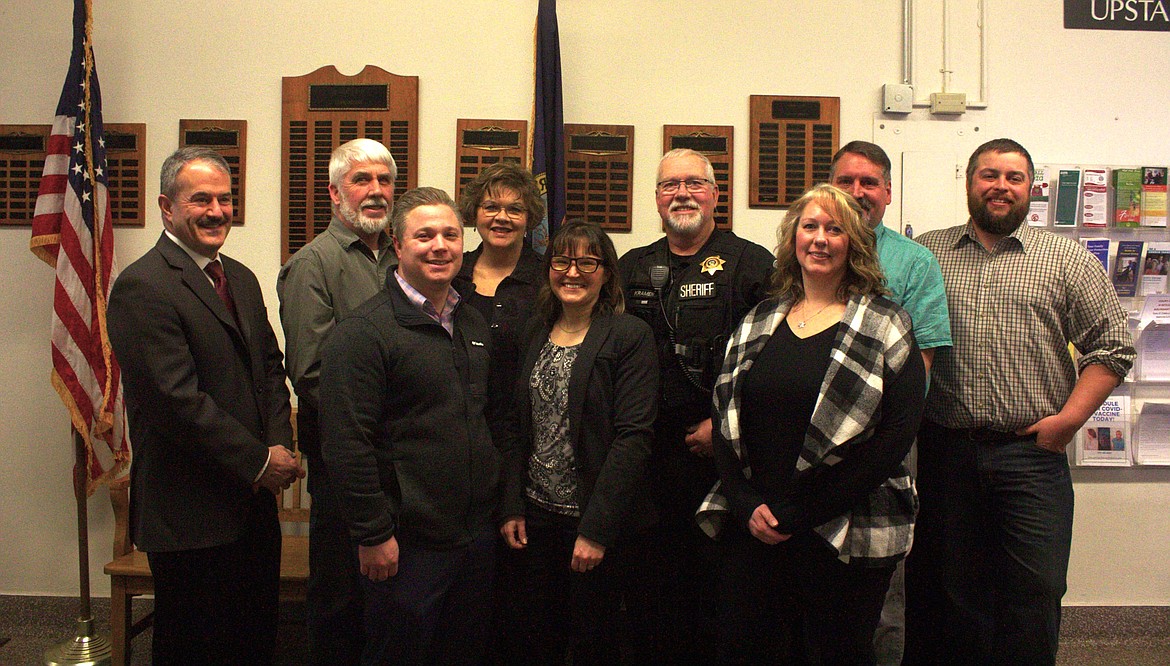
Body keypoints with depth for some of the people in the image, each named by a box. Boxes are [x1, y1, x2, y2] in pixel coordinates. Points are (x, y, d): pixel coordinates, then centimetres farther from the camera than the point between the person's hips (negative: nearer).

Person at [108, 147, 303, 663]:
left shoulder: (241, 278, 12)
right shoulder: (142, 287, -16)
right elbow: (178, 400, -21)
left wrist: (280, 444, -3)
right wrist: (260, 461, -15)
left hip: (253, 500, 8)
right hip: (191, 512, -8)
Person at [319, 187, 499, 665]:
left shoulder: (474, 326, 11)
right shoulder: (363, 332, -13)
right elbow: (345, 443, -17)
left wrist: (501, 506, 15)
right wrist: (374, 534, -16)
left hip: (478, 533, 7)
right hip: (407, 544, -7)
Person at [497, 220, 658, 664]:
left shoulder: (630, 336, -10)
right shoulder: (534, 333, 8)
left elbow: (633, 437, -15)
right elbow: (519, 427, 9)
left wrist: (596, 528, -18)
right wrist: (512, 506, 1)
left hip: (603, 520, -4)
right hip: (536, 514, 5)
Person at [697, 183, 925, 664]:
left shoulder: (885, 330, -2)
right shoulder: (759, 322, 10)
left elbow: (895, 436, -10)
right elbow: (724, 420, 8)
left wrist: (801, 514, -13)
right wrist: (747, 504, -6)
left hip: (844, 537, -3)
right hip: (753, 529, 3)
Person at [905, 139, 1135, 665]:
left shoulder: (1068, 260, 6)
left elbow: (1113, 345, 5)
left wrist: (1069, 418, -5)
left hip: (1031, 452, -1)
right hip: (944, 449, 1)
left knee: (1035, 591, 3)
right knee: (942, 588, 11)